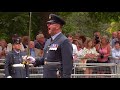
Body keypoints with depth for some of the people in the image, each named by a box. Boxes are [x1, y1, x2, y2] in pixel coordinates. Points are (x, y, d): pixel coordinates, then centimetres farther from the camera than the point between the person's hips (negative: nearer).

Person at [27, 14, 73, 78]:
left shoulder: (64, 42, -11)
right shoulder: (48, 41, 16)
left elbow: (68, 63, -16)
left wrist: (66, 76, -22)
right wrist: (35, 61, 6)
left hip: (58, 76, -9)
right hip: (47, 76, 9)